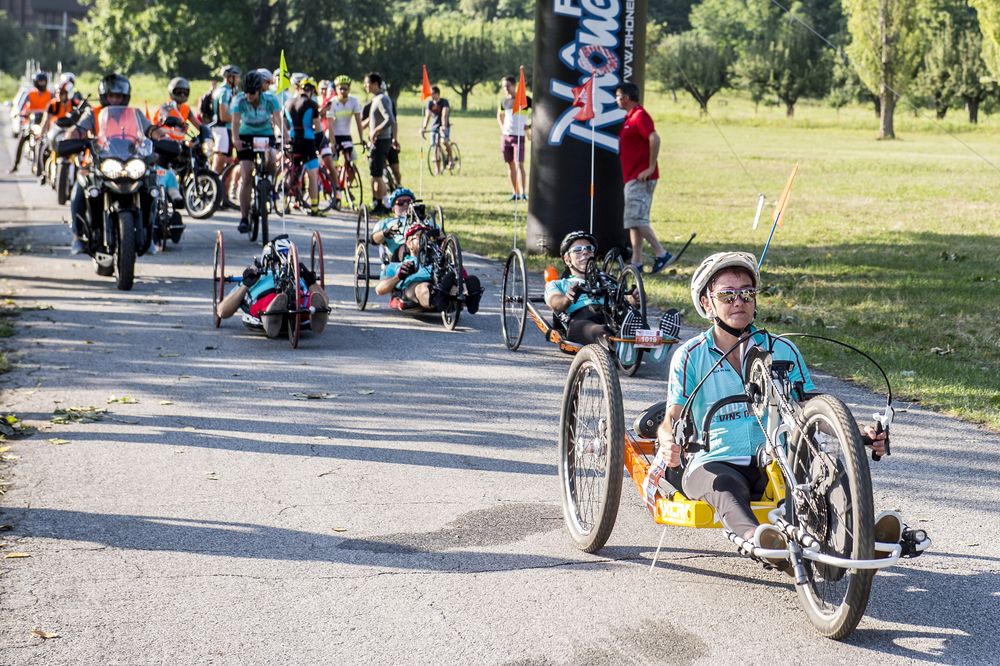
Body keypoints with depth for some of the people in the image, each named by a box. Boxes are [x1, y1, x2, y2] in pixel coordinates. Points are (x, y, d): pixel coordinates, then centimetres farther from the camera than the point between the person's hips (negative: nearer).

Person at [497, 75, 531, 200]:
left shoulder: (524, 99, -6)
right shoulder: (504, 101, 11)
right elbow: (499, 114, 30)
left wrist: (531, 125, -11)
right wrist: (502, 127, 14)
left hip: (519, 136, -6)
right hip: (505, 136, 6)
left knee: (519, 164, -14)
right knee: (510, 165, 8)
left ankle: (522, 192, -17)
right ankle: (515, 192, 14)